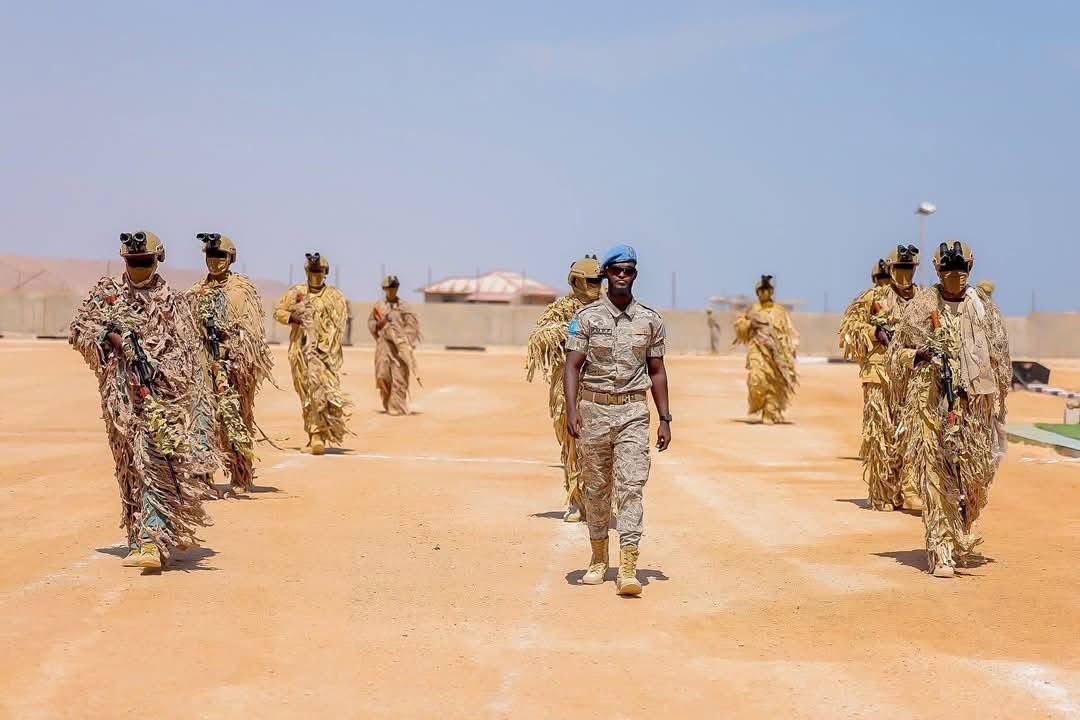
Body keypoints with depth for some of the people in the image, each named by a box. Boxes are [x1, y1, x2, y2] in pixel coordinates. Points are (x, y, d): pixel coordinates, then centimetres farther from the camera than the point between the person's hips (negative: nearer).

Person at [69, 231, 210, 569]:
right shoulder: (106, 292, 11)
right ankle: (138, 537, 17)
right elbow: (78, 327, 5)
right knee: (129, 465, 8)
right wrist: (111, 337, -12)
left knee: (155, 463, -13)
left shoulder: (172, 301, 3)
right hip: (119, 394, 4)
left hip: (158, 393, -4)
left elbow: (185, 351, -1)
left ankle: (153, 542, -19)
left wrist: (157, 371, -16)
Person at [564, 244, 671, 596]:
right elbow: (572, 366, -6)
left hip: (633, 412, 0)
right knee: (595, 488, 10)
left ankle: (627, 568, -15)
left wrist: (665, 419, 5)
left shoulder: (650, 319, 6)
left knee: (631, 485, -10)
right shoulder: (586, 317, 0)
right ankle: (598, 559, 26)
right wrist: (571, 410, -19)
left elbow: (656, 371, 10)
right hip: (594, 409, 0)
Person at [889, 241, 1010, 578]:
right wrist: (920, 354, -12)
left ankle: (960, 533, 28)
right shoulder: (921, 305, 4)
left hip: (975, 403, 2)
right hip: (931, 402, -2)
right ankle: (942, 553, -6)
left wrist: (998, 407, 9)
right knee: (936, 476, -7)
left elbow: (1000, 359, 13)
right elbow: (896, 354, 9)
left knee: (976, 475, 2)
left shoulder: (984, 307, 9)